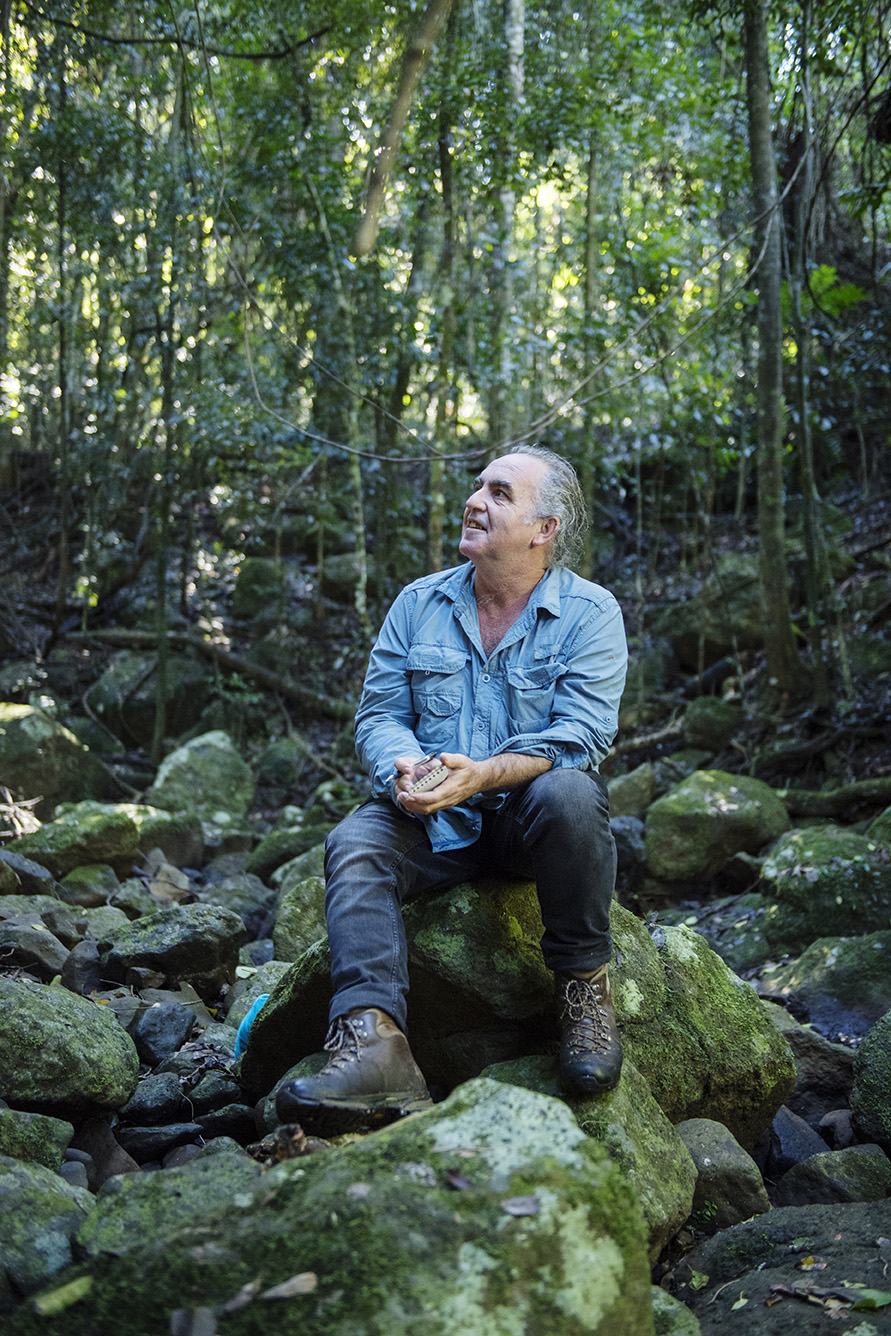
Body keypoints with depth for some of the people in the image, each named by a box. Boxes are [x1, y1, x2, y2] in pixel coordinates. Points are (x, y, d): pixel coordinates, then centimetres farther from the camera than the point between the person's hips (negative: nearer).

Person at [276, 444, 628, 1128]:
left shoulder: (590, 612, -3)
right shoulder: (418, 604, 8)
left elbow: (581, 735, -14)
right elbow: (379, 714, 5)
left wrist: (481, 775, -29)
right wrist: (404, 771, -19)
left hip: (527, 807, -3)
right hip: (431, 819, 3)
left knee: (568, 795, -35)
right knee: (354, 845, -25)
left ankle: (584, 986, -17)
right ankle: (373, 1041, -39)